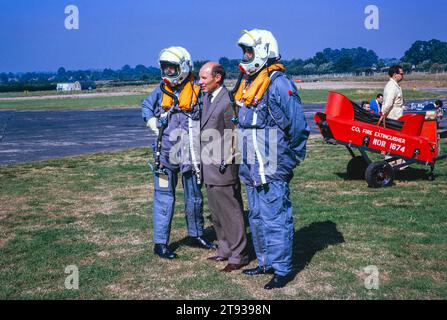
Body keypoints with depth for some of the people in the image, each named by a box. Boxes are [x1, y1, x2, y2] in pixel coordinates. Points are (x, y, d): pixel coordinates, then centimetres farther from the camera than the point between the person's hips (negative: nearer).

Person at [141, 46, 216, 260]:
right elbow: (146, 107, 20)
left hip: (189, 153, 0)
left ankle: (196, 235, 32)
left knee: (194, 197, 14)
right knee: (164, 198, 0)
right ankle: (160, 242, 7)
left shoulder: (197, 91, -5)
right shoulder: (162, 90, 4)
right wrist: (154, 124, 3)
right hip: (165, 153, 1)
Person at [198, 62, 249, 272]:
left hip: (223, 170, -9)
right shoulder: (207, 97, 11)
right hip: (208, 170, 10)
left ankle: (238, 256, 11)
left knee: (231, 213, 1)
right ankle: (225, 250, 31)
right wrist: (204, 162, 15)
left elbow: (232, 137, -16)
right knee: (216, 215, 18)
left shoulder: (227, 101, -17)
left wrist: (224, 163, -15)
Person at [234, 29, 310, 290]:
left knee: (275, 219, -2)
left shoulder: (278, 84, -16)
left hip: (272, 171, -10)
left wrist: (291, 159, -9)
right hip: (252, 170, 10)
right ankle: (266, 263, 31)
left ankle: (282, 270, 9)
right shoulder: (249, 84, 14)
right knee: (257, 218, 18)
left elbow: (297, 126, -18)